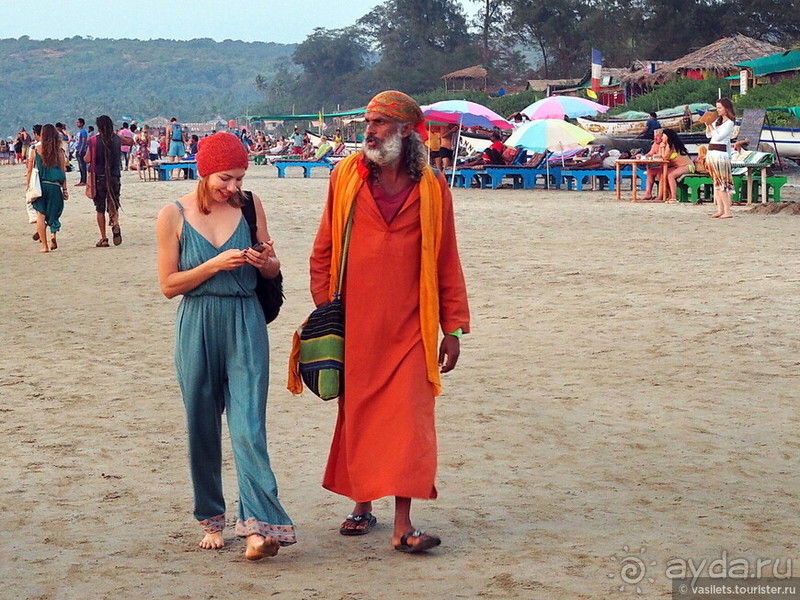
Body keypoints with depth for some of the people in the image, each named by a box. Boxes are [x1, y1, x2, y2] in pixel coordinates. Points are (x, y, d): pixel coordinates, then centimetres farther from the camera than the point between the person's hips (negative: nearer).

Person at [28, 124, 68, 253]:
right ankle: (53, 233, -7)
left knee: (40, 214, 4)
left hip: (39, 184, -1)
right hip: (55, 186, 1)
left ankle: (44, 245, 0)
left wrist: (28, 186, 7)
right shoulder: (59, 151, 0)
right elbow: (63, 171, 1)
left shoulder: (36, 149, -3)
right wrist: (65, 189, 7)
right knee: (53, 214, 18)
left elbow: (30, 169, -1)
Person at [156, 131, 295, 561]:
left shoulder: (249, 206, 3)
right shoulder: (173, 216, -2)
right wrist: (215, 264, -14)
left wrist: (266, 261, -12)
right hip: (197, 328, 0)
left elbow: (272, 271, 11)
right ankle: (211, 520, 22)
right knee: (202, 427, 8)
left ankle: (259, 526, -15)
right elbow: (169, 285, -2)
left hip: (245, 325, 0)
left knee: (248, 426, -10)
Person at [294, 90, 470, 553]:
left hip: (408, 329, -1)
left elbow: (446, 264, 6)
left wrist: (453, 328, 4)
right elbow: (323, 252, 9)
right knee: (356, 417, 8)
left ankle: (403, 524, -3)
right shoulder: (346, 178, 4)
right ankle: (362, 506, 23)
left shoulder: (432, 189, 3)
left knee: (408, 419, -5)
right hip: (354, 327, 1)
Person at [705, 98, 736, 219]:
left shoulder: (729, 123, -8)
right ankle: (720, 210, 11)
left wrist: (710, 125, -9)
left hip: (720, 153, -9)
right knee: (716, 182, 8)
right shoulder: (718, 120, 16)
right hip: (711, 153, 9)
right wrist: (707, 124, 5)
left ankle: (727, 211, -12)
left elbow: (718, 136, -16)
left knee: (722, 183, -11)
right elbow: (708, 135, 19)